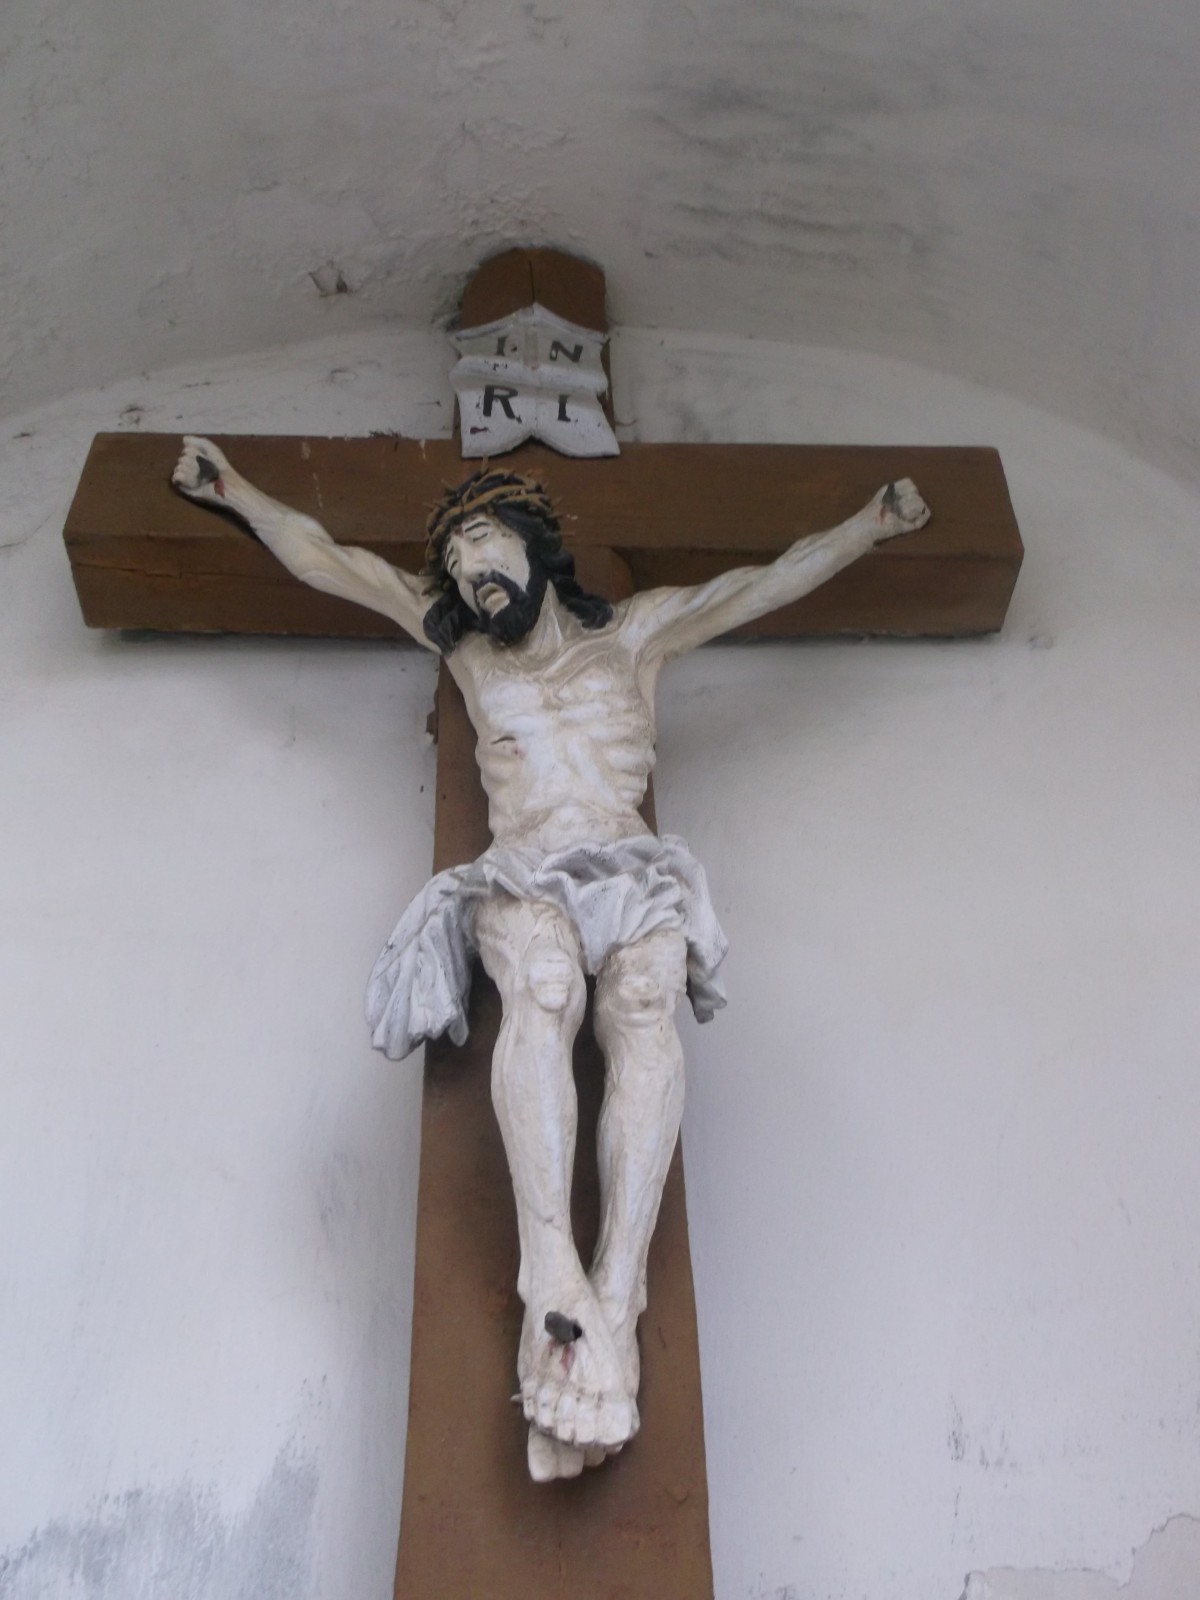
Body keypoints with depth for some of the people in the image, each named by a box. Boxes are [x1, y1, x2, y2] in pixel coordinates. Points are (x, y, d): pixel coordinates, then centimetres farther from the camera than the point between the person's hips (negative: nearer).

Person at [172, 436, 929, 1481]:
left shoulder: (638, 631, 26)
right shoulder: (463, 642, 28)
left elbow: (776, 580, 30)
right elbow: (323, 559, 33)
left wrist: (874, 524, 30)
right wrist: (234, 490, 37)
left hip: (635, 872, 0)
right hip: (522, 877, 0)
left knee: (644, 1009, -35)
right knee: (543, 989, -37)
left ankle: (613, 1300, -46)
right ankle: (555, 1285, -49)